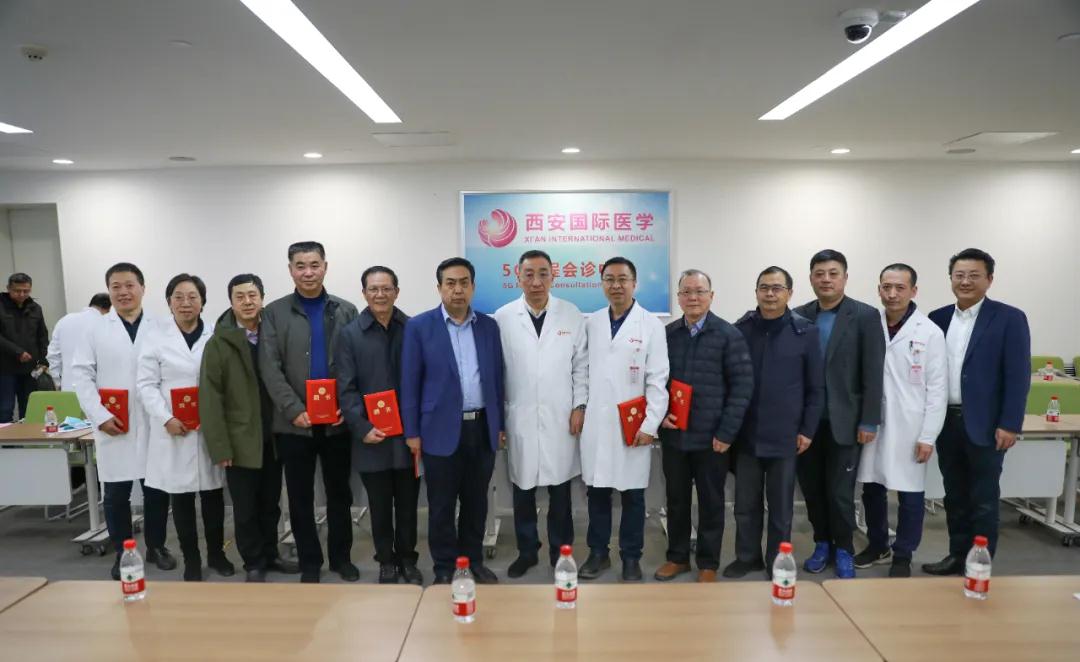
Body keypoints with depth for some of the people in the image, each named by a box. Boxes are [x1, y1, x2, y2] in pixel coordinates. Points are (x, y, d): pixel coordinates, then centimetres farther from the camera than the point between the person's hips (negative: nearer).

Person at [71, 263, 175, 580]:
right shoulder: (96, 329, 5)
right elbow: (81, 374, 2)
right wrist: (99, 415, -8)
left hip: (155, 423, 0)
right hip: (113, 426, 1)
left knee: (157, 489, 8)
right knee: (116, 494, 8)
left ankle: (156, 546, 27)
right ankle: (122, 553, 25)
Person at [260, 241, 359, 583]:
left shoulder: (346, 311, 5)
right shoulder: (275, 312, 2)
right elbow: (270, 369, -5)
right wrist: (294, 410, -14)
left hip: (337, 421, 1)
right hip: (294, 423, -1)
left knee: (339, 493, 11)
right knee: (300, 496, 9)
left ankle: (341, 557, 27)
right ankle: (309, 562, 23)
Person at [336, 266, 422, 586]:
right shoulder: (350, 333, 0)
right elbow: (347, 388, -3)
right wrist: (362, 428, -12)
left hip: (408, 433, 1)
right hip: (372, 436, -1)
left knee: (408, 504, 12)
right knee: (380, 506, 12)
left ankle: (407, 559, 29)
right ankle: (386, 561, 29)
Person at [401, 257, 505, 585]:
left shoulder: (489, 326, 6)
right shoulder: (419, 326, -4)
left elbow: (497, 377, 10)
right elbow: (410, 382, -4)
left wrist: (500, 424, 9)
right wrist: (412, 432, -6)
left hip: (482, 427, 3)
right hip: (442, 429, -3)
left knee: (476, 501, 14)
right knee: (442, 505, 7)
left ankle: (474, 559, 30)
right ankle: (444, 568, 23)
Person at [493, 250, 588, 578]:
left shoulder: (572, 315, 0)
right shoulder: (502, 318, -2)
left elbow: (582, 365, 4)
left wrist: (579, 406, -2)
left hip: (560, 418, 0)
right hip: (519, 419, 0)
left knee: (560, 490, 9)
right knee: (523, 490, 11)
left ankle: (561, 551, 26)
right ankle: (527, 551, 28)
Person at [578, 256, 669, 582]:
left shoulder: (651, 325, -2)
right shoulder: (591, 323, 7)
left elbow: (658, 380, -5)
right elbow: (584, 371, 7)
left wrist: (650, 425, -11)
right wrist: (579, 411, 2)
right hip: (595, 423, 3)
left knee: (632, 495, 7)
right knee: (597, 491, 10)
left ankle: (631, 558, 22)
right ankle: (598, 553, 25)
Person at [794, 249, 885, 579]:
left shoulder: (865, 316, -3)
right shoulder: (799, 317, 4)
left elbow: (873, 373, -5)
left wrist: (869, 421, -9)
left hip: (844, 421, -3)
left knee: (840, 492, 4)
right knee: (812, 487, 11)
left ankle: (843, 550, 24)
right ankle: (822, 544, 29)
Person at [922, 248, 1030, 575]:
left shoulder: (1009, 318, -6)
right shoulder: (938, 318, 6)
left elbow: (1018, 376, -9)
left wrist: (1009, 425, -13)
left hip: (985, 424, -4)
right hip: (947, 421, 4)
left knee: (983, 500, 6)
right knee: (954, 496, 14)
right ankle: (957, 555, 27)